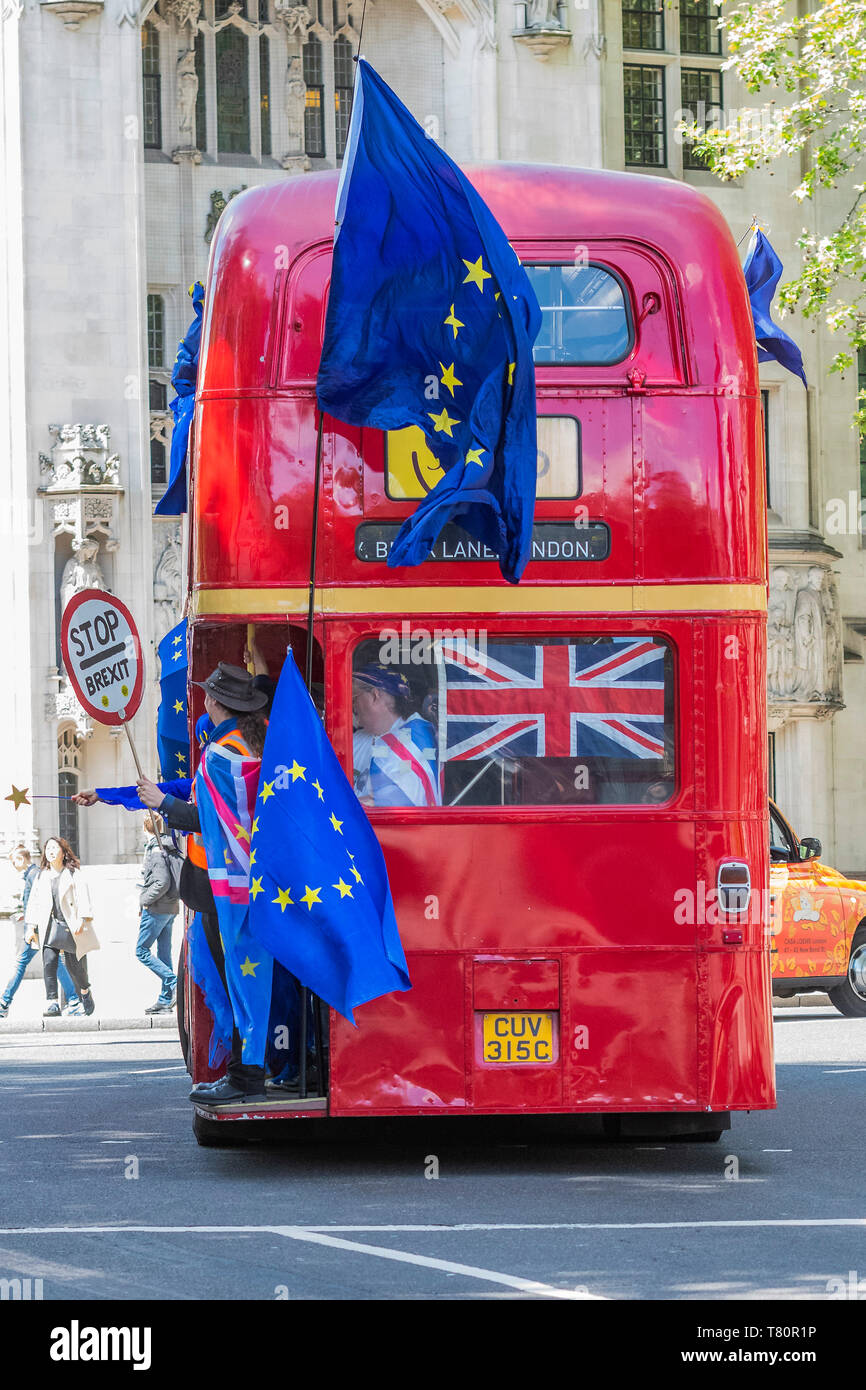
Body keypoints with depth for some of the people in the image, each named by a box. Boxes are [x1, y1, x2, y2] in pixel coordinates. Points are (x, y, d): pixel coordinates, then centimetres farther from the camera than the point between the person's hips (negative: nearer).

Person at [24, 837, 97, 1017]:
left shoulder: (73, 873, 1)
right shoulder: (42, 876, 13)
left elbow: (83, 897, -8)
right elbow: (34, 901, 15)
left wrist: (82, 920, -21)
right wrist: (31, 927, 9)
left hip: (71, 926, -3)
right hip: (50, 927, 3)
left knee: (74, 965, 1)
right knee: (48, 962, -15)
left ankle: (85, 991, 33)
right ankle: (52, 1004, -18)